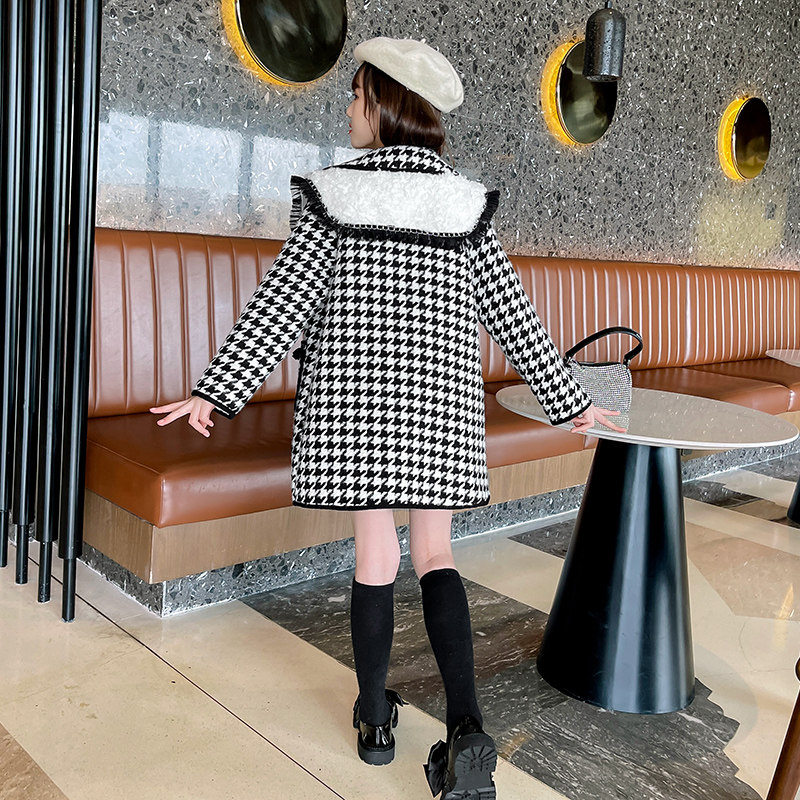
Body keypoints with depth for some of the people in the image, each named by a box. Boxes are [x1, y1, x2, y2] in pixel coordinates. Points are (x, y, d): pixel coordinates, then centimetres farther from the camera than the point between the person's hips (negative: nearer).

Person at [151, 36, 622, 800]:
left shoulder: (335, 194, -4)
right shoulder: (464, 203, 3)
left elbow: (283, 300, -10)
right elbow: (511, 314, 2)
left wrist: (217, 389, -7)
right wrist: (568, 401, 9)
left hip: (353, 400, -1)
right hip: (440, 402, 2)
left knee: (375, 551, 8)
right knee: (435, 552, 7)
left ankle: (375, 720, 22)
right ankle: (465, 729, -7)